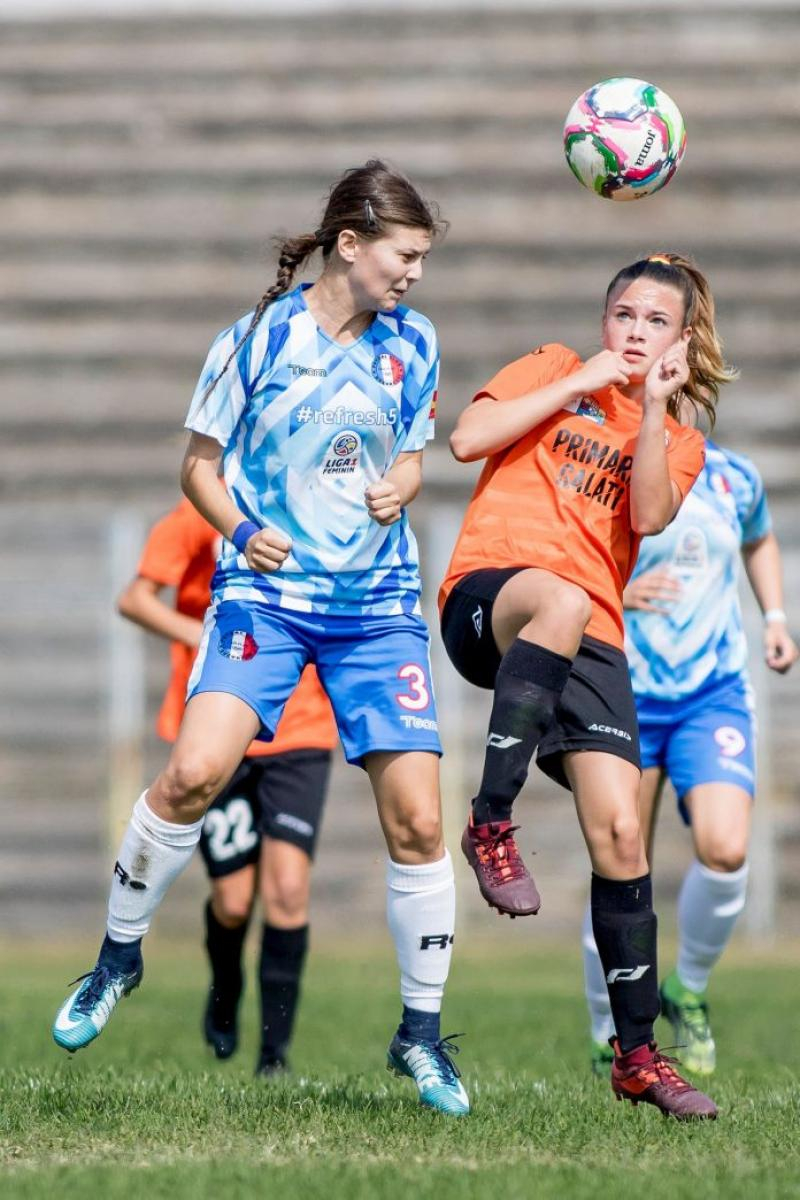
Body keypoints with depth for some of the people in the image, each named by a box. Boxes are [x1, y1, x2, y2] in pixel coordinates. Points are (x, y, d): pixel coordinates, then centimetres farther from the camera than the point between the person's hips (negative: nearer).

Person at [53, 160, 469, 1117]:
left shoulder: (410, 344, 7)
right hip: (266, 593, -3)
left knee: (416, 819, -6)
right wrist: (241, 530, -15)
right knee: (195, 769, -24)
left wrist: (396, 490, -5)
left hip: (378, 602, 3)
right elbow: (200, 465, 4)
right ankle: (118, 956, -1)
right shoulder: (260, 336, -4)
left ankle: (421, 1030, 10)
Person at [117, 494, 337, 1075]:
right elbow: (135, 598, -7)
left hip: (300, 730, 1)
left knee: (288, 890, -13)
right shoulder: (204, 510, -7)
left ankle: (275, 1054, -5)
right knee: (234, 901, 1)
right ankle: (225, 997, 34)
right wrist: (200, 635, -24)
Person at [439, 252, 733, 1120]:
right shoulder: (556, 370, 14)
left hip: (590, 638, 4)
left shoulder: (678, 440, 20)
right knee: (561, 601, -42)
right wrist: (579, 385, -1)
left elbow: (648, 517, -1)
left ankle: (637, 1056, 2)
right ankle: (491, 824, -33)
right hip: (488, 596, -4)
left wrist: (654, 406, -3)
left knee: (618, 831, -7)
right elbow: (468, 439, -3)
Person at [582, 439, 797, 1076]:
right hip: (624, 699, -2)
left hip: (714, 696, 2)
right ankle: (610, 1038, 20)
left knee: (725, 849, -20)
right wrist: (613, 593, -19)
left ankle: (689, 988, 7)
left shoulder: (735, 477, 5)